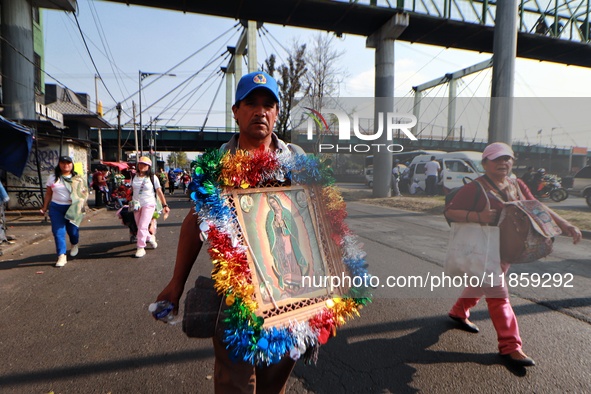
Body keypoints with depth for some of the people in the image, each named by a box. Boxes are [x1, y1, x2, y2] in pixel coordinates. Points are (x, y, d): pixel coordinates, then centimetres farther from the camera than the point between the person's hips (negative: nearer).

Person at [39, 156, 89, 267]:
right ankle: (61, 256, 1)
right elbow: (48, 194, 12)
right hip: (56, 208, 1)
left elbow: (84, 193, 3)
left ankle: (74, 245, 38)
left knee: (72, 230, 4)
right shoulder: (53, 177, 7)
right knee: (58, 232, -4)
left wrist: (81, 205, -10)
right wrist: (44, 208, 9)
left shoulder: (78, 179, 3)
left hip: (73, 208, -1)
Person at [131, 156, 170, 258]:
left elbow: (159, 192, -3)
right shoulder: (134, 177, 6)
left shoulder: (153, 178, -5)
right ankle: (150, 238, 36)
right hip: (137, 205, 5)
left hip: (148, 205, -5)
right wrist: (131, 202, 14)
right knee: (140, 227, 10)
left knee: (142, 226, -12)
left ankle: (141, 248, -2)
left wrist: (165, 205, -5)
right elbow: (132, 190, 16)